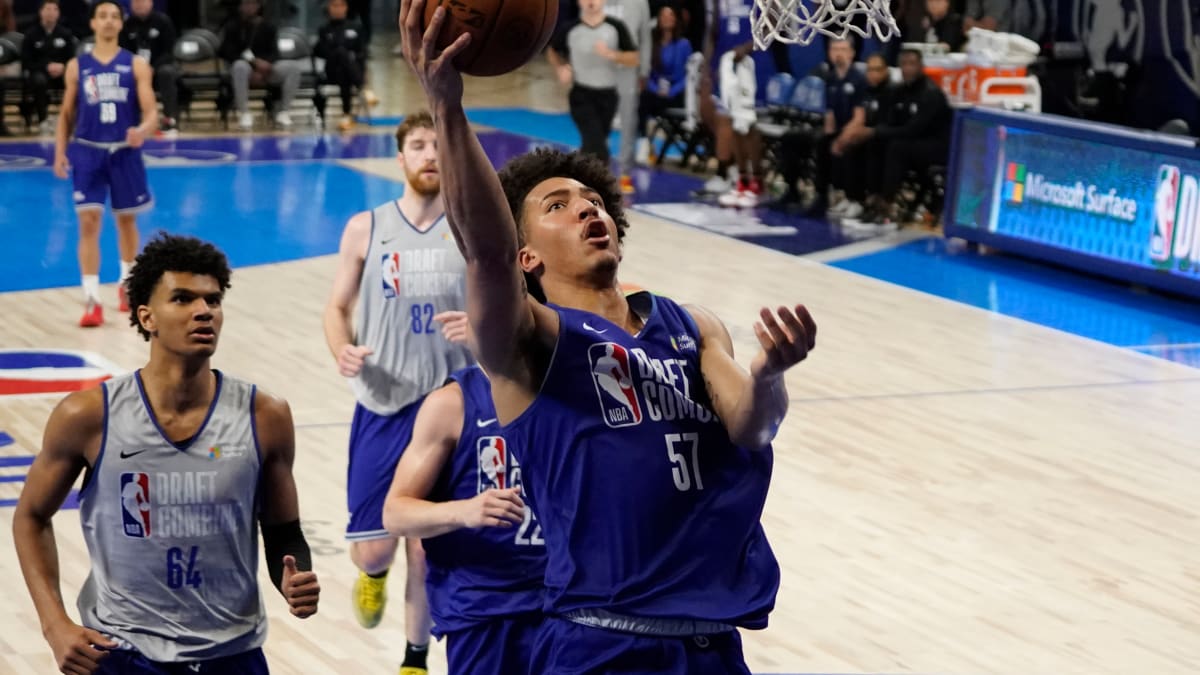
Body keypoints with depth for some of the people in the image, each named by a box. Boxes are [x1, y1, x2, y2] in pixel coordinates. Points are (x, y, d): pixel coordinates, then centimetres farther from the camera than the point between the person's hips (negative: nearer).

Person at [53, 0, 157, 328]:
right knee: (89, 222, -10)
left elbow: (152, 113, -6)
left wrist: (143, 129, -28)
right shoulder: (77, 66, 5)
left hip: (125, 152, 0)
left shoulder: (136, 65, 0)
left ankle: (127, 285, 35)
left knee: (126, 220, 14)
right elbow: (66, 113, 12)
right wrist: (60, 152, 2)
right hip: (88, 151, 0)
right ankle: (92, 301, -12)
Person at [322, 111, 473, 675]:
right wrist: (342, 351, -15)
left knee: (427, 548, 2)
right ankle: (374, 576, 41)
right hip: (382, 407, 1)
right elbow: (338, 307, 6)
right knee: (371, 547, 2)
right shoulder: (366, 229, 0)